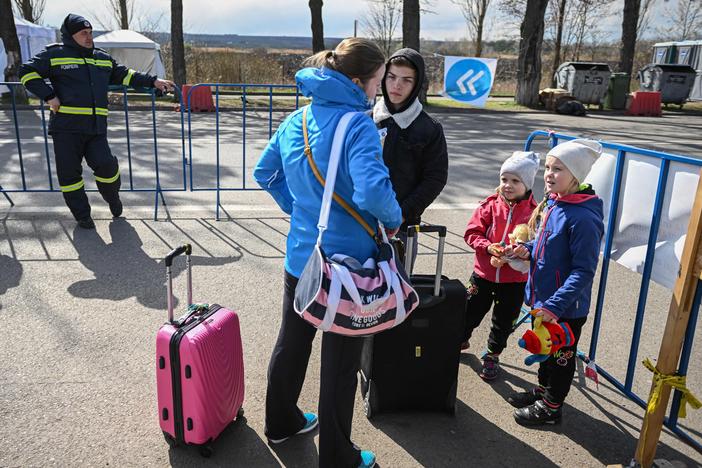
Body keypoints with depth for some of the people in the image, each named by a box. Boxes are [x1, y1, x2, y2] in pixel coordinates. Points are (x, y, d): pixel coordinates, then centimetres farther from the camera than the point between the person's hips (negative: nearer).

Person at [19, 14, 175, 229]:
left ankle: (112, 196, 23)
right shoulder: (54, 54, 1)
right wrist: (49, 96, -9)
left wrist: (153, 81, 18)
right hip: (66, 126, -2)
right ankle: (82, 215, 16)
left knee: (106, 165, -9)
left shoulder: (103, 58, 16)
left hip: (96, 128, 3)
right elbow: (27, 72, 2)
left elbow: (124, 74, 25)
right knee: (69, 172, 2)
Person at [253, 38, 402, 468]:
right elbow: (373, 189, -33)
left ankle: (281, 423, 44)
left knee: (291, 342, 23)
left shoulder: (297, 120, 4)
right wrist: (394, 219, -14)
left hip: (300, 256, 7)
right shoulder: (358, 125, -20)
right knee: (341, 361, 8)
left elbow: (265, 171, 12)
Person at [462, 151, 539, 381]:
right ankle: (462, 340, 47)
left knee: (504, 320, 15)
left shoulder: (534, 212, -11)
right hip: (484, 273, 2)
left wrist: (513, 255, -26)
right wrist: (488, 247, -21)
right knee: (471, 310, 18)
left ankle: (492, 355, 37)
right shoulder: (489, 205, -5)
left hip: (515, 278, -1)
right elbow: (472, 233, -4)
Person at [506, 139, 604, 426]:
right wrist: (528, 251, -3)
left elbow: (583, 270, -25)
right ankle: (542, 389, 47)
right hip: (543, 298, 8)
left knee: (561, 357, 13)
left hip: (566, 308, -8)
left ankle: (550, 407, 32)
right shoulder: (552, 203, 1)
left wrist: (555, 304, -28)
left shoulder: (583, 218, -26)